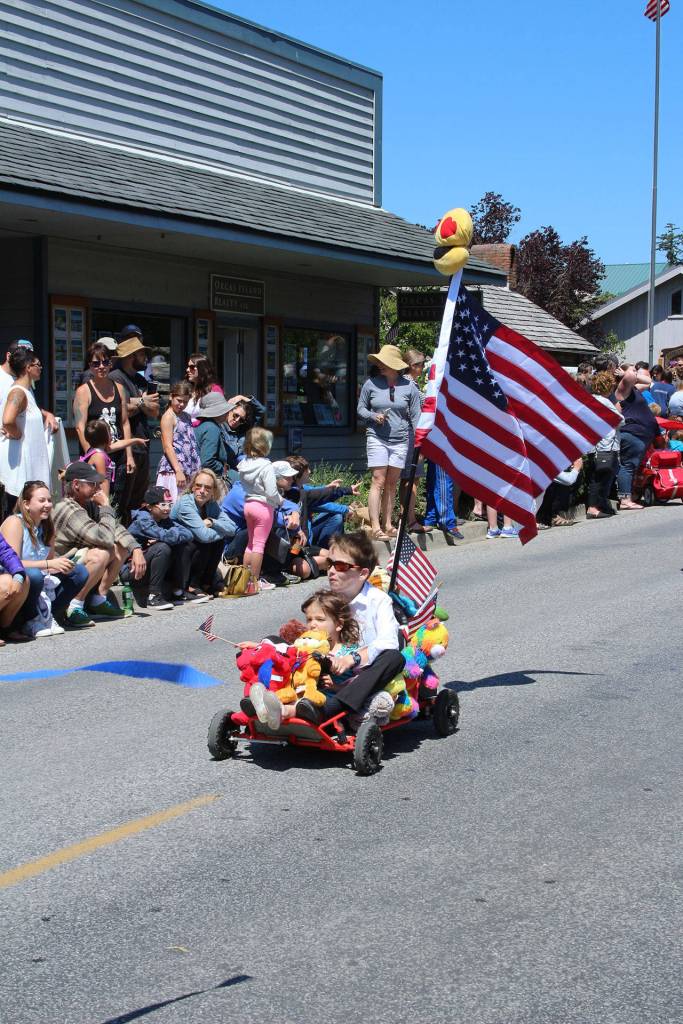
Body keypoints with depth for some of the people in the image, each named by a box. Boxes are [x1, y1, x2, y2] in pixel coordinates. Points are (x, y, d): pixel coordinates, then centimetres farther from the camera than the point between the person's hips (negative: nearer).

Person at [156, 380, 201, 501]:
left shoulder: (186, 416, 19)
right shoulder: (168, 417, -3)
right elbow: (167, 447, -11)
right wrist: (178, 471, -19)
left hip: (189, 470, 7)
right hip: (173, 470, -7)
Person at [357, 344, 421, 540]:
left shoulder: (408, 386, 2)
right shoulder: (371, 383, 1)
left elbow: (415, 415, 5)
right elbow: (360, 409, 10)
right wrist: (374, 417, -10)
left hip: (400, 440, 2)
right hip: (377, 438, -2)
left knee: (392, 483, 8)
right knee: (378, 481, -8)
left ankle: (387, 525, 16)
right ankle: (375, 528, -8)